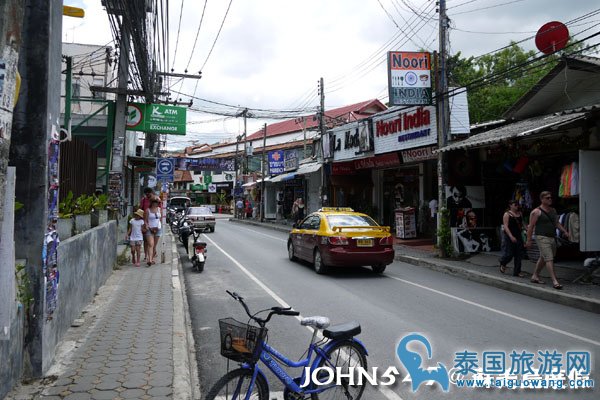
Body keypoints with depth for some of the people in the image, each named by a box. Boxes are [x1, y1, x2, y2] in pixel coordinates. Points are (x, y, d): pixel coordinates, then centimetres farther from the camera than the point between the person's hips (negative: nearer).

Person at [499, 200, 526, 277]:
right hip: (509, 236, -6)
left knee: (519, 254, 2)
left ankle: (517, 271, 8)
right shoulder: (507, 214, -8)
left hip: (518, 236, 6)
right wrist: (511, 236, -22)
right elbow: (505, 226, -14)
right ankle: (502, 264, 24)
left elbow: (521, 224, 21)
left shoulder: (520, 214, 9)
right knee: (509, 254, -6)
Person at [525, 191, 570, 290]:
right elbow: (531, 226, -9)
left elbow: (557, 223, 23)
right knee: (549, 259, -13)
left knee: (543, 258, 14)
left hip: (552, 237, 8)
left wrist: (565, 231, 9)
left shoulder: (553, 210, 15)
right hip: (542, 238, -8)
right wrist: (529, 240, -12)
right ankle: (555, 281, -16)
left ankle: (535, 276, 27)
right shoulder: (536, 212, -9)